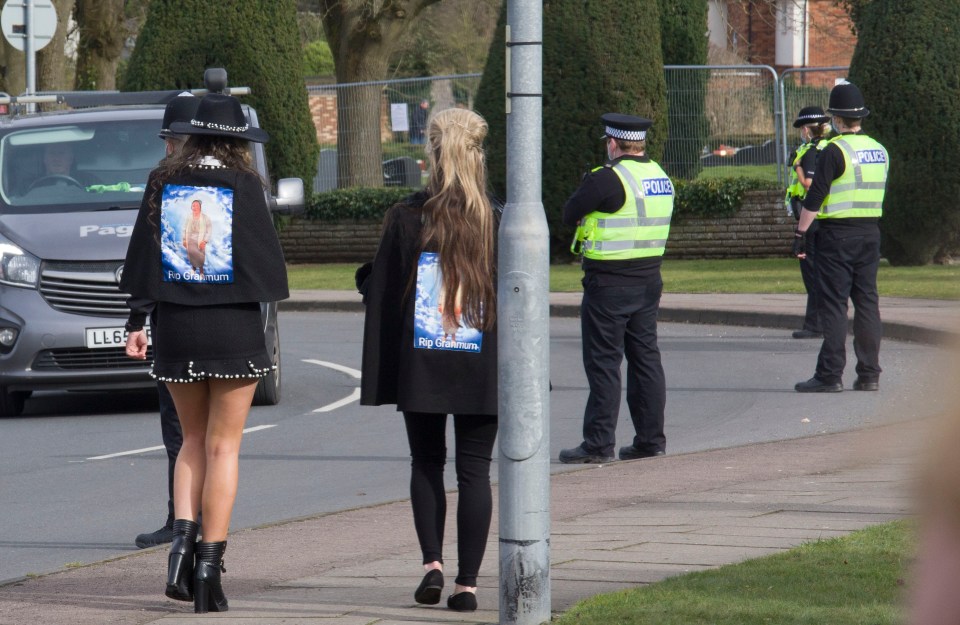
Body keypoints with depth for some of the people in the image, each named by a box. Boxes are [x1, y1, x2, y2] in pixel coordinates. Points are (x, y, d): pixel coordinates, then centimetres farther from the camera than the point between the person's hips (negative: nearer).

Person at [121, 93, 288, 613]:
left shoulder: (163, 183, 2)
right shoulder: (244, 185, -7)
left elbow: (140, 257, 3)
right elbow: (267, 262, -6)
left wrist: (135, 324, 8)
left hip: (176, 330, 3)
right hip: (234, 328, -3)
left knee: (194, 441, 17)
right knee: (222, 447, 4)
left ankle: (182, 543, -2)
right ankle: (209, 565, 0)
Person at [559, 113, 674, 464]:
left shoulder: (608, 179, -16)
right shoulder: (661, 178, 9)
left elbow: (570, 214, -9)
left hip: (609, 285, -7)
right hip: (649, 280, 7)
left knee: (603, 362, -3)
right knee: (645, 357, 12)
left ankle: (598, 444, -3)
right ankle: (651, 438, 14)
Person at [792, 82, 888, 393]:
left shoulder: (835, 151, -12)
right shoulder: (879, 151, 10)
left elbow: (815, 196, -14)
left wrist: (800, 233, -9)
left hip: (837, 234, -7)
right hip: (871, 233, 7)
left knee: (833, 305, -5)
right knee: (867, 302, 9)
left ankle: (830, 375, -7)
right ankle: (869, 374, 9)